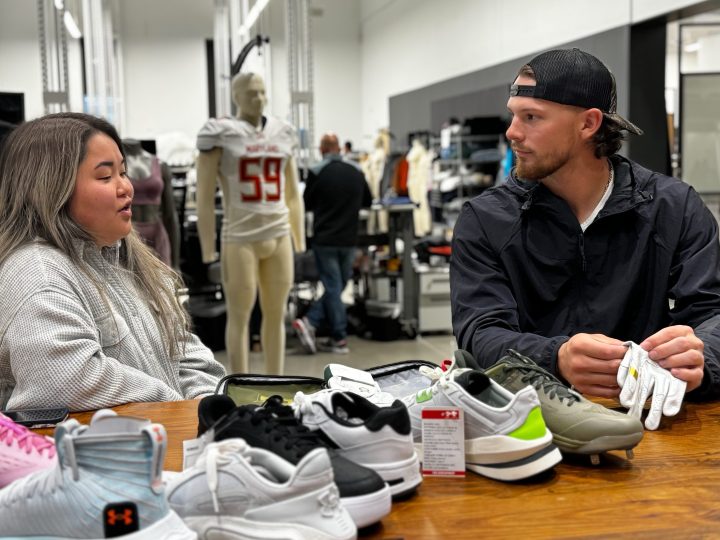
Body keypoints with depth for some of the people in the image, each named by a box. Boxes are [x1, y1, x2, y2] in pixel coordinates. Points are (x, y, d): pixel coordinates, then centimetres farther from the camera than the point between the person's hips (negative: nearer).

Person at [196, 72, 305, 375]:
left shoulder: (282, 134, 10)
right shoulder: (220, 134, -4)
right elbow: (204, 199, -5)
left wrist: (300, 244, 13)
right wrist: (209, 253, -9)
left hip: (279, 237, 5)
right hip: (240, 239, -4)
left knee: (276, 315, 10)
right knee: (240, 317, 3)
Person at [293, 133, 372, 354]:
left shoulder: (317, 172, -9)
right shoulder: (356, 172, 2)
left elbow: (307, 204, 2)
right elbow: (367, 201, 16)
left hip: (324, 239, -2)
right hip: (349, 239, 2)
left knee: (333, 288, 3)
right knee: (337, 285, 13)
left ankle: (339, 339, 3)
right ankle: (311, 322, 5)